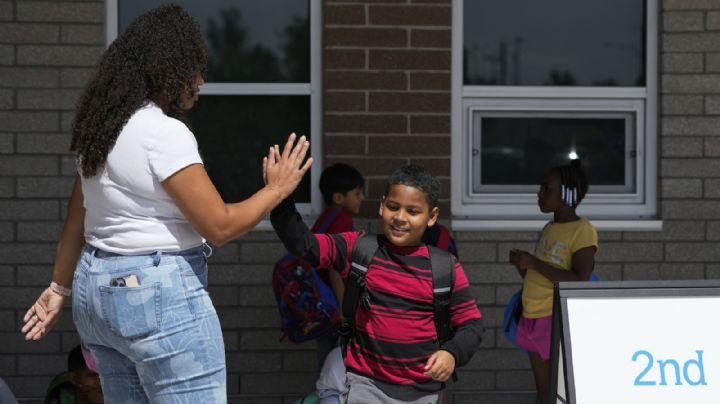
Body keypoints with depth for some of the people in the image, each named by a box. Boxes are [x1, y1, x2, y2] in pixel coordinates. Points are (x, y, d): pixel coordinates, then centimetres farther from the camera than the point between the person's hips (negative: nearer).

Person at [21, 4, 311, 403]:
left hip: (98, 290, 9)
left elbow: (76, 221, 16)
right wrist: (276, 189, -2)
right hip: (160, 296, -9)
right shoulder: (165, 133, -16)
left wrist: (60, 287, 25)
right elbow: (219, 225, -16)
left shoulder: (101, 129, 10)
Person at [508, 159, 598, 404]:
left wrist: (533, 263, -18)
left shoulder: (582, 231, -11)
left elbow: (580, 282, -22)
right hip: (534, 318, 8)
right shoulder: (549, 228, 14)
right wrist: (522, 266, 2)